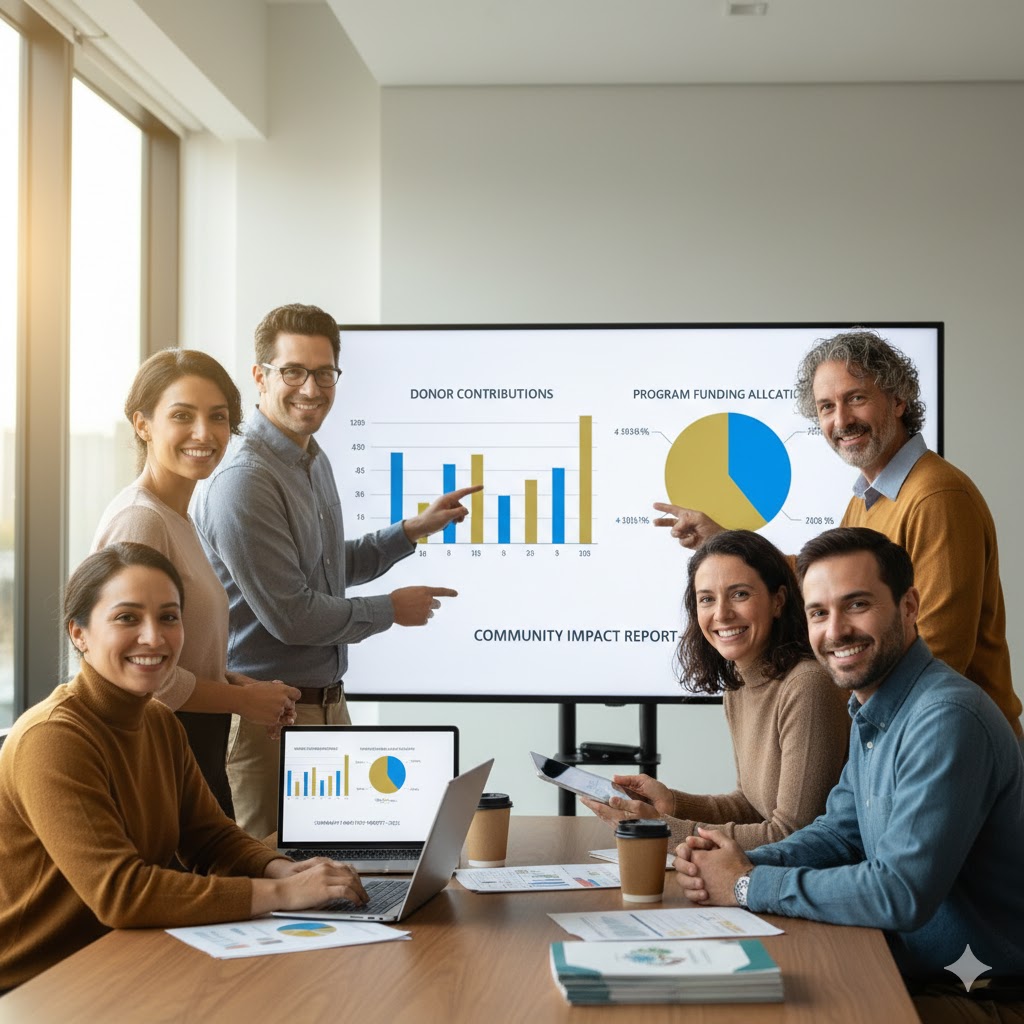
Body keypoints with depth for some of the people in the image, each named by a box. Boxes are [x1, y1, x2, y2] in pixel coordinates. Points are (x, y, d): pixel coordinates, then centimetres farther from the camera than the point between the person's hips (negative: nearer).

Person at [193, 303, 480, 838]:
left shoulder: (314, 461, 11)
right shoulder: (244, 481, -21)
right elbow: (290, 615, -22)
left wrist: (415, 528, 18)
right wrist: (390, 609, -7)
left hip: (327, 702, 9)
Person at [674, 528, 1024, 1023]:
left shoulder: (946, 720, -25)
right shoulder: (871, 711, 7)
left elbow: (901, 893, -29)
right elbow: (842, 831, 15)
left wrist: (750, 885, -18)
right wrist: (746, 862, -5)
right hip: (914, 969, 8)